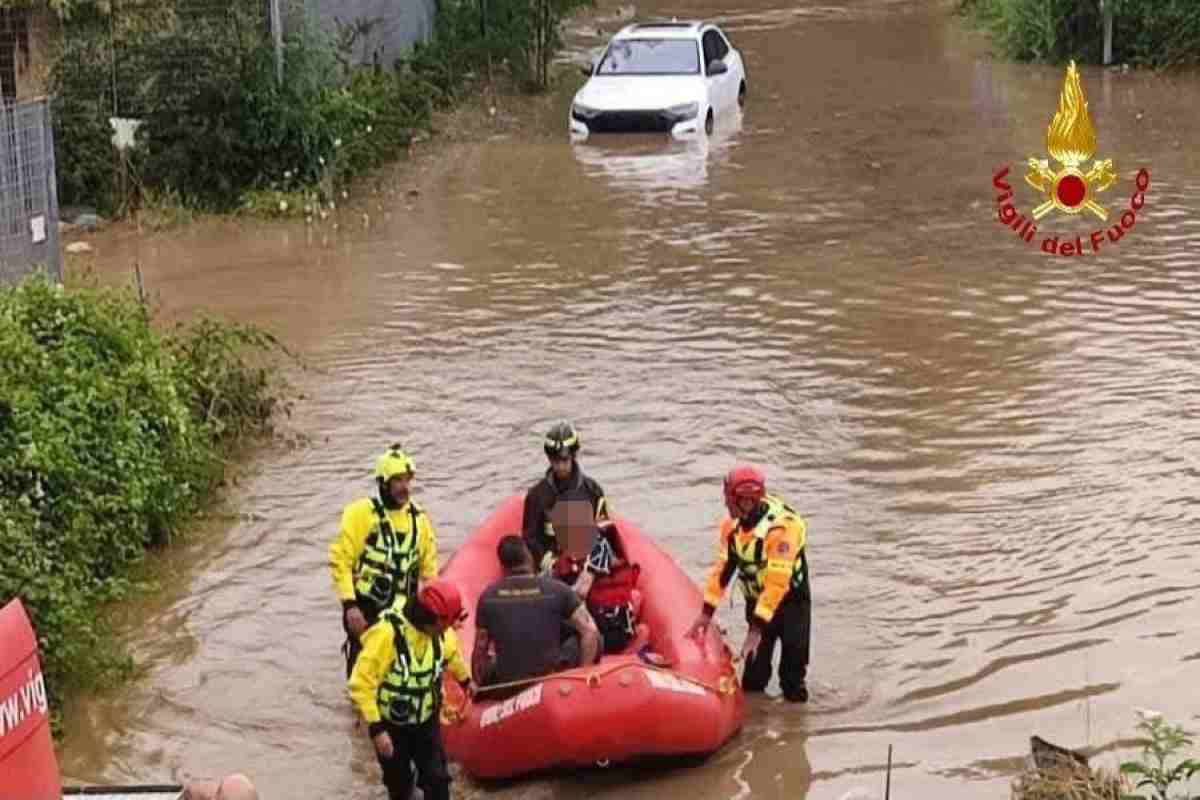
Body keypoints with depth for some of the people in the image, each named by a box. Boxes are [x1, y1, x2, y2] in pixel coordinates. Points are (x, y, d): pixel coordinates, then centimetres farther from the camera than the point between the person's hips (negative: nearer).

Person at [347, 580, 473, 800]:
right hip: (391, 724, -4)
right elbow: (361, 684, -30)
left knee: (437, 780, 1)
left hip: (427, 720, 4)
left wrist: (465, 679, 33)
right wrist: (376, 728, -31)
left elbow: (451, 655, 15)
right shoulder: (386, 633, -32)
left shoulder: (441, 631, -11)